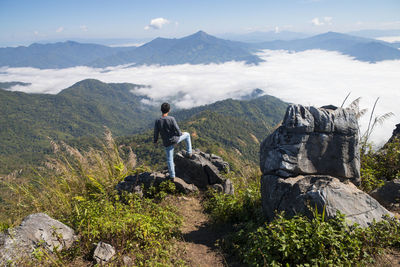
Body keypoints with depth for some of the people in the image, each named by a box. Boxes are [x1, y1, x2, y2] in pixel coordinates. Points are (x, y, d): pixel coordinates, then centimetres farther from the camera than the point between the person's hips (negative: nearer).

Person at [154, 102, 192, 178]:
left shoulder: (157, 121, -12)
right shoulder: (171, 119, -19)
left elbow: (156, 133, -3)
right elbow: (177, 130, -15)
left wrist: (155, 141, 15)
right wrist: (181, 134, 7)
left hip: (167, 143, 2)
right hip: (175, 139, -2)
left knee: (169, 159, 15)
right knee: (187, 134, 26)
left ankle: (172, 175, 23)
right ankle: (189, 153, 29)